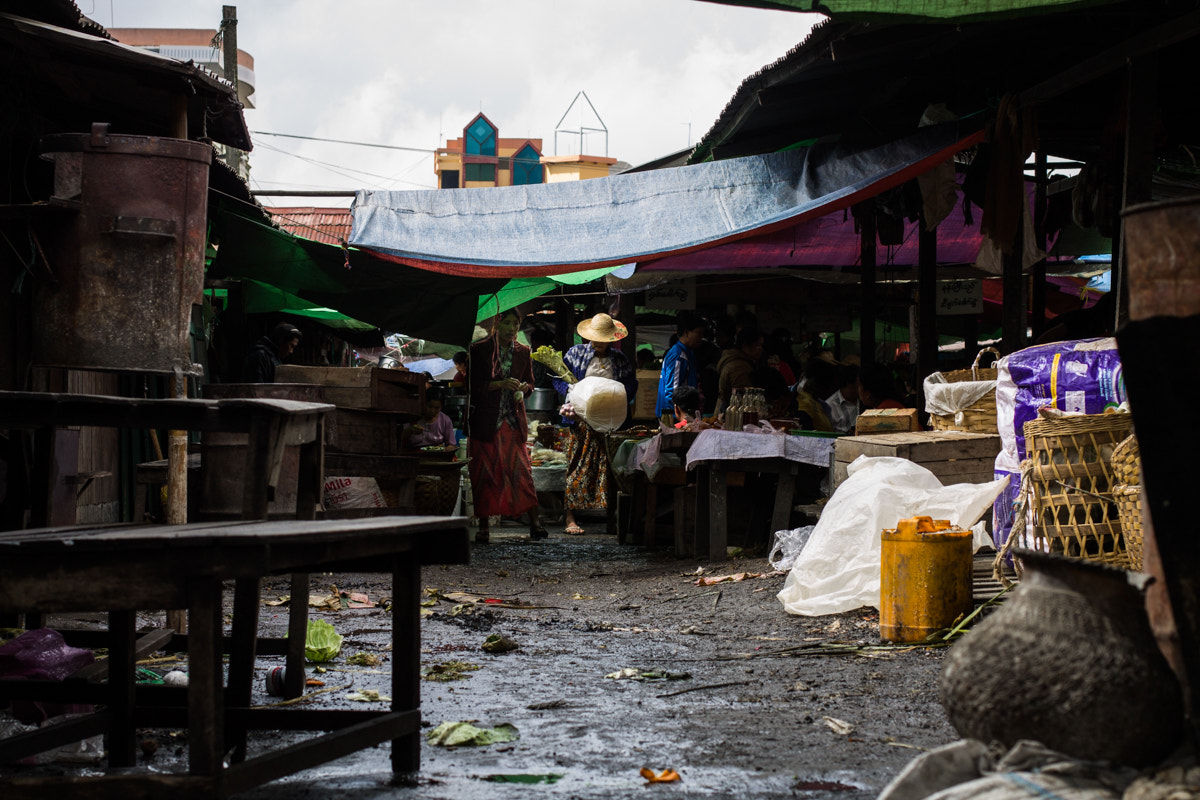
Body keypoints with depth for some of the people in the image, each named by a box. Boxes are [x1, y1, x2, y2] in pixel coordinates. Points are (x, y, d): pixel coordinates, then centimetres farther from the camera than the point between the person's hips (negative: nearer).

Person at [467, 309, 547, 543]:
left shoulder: (523, 352, 10)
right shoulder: (479, 350, -1)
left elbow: (530, 383, 17)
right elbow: (472, 384, -5)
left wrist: (523, 388, -6)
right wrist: (500, 384, -17)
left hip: (513, 421, 2)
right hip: (485, 422, -2)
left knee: (521, 470, -6)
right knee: (483, 473, -1)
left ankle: (534, 522, -6)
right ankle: (483, 526, 5)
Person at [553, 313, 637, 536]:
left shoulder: (620, 358, 12)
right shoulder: (576, 353, 7)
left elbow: (631, 384, 14)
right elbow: (559, 379, 8)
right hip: (582, 418, -2)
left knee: (609, 466, -2)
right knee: (578, 465, -6)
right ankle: (571, 518, -6)